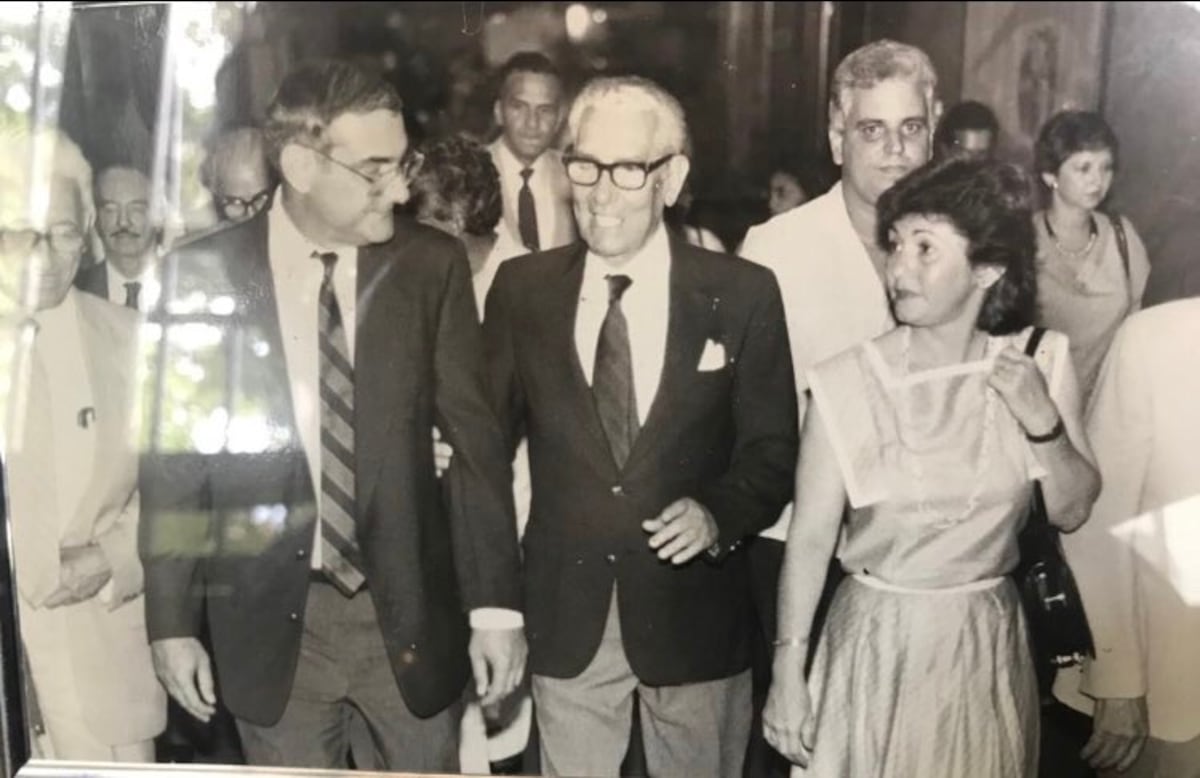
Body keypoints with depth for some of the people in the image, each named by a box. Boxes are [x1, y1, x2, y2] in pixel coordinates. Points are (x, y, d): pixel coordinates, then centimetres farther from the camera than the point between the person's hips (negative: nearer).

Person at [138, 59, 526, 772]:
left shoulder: (432, 264, -5)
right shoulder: (203, 276, -6)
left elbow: (473, 435, -4)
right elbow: (174, 457, -1)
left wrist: (496, 603, -8)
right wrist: (172, 621, -1)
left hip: (411, 607, 1)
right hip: (270, 616, 0)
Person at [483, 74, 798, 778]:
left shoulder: (743, 295, -6)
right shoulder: (522, 289, 0)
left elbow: (772, 448, -1)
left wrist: (719, 513, -18)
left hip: (694, 614, -1)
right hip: (565, 614, 1)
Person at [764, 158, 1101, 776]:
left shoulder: (1036, 364, -7)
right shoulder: (848, 381, -16)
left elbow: (1073, 511, -1)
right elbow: (809, 536, -10)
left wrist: (1043, 422, -18)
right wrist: (787, 671, -10)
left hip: (989, 644, 3)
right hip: (875, 644, -2)